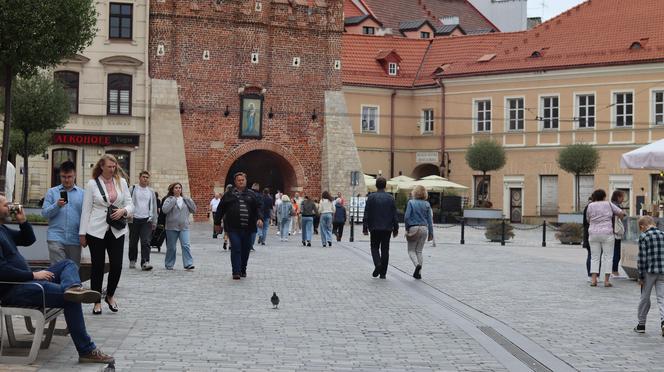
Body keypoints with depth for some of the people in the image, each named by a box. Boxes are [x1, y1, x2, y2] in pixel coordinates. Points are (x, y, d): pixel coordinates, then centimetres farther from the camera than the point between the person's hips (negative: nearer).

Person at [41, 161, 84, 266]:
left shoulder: (82, 193, 10)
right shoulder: (52, 192, 9)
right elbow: (44, 212, 1)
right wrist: (57, 205, -16)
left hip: (75, 239, 1)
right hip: (56, 238, -1)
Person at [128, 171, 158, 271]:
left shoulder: (151, 191, 12)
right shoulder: (133, 189, 4)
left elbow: (154, 207, 16)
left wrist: (154, 221, 14)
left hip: (146, 220, 1)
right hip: (134, 219, -1)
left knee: (146, 242, -11)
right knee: (133, 242, 9)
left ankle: (145, 262, -18)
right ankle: (132, 261, 24)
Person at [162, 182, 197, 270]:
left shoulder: (185, 199, 12)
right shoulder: (169, 199, 1)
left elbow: (194, 210, 6)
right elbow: (164, 209, -16)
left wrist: (188, 200, -4)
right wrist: (173, 200, -16)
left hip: (184, 227, 2)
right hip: (172, 227, -2)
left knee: (186, 245, -10)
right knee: (171, 247, 6)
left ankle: (188, 264, -13)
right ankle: (169, 265, 18)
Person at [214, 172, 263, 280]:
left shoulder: (251, 194, 13)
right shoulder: (229, 195, 8)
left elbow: (258, 208, 10)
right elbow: (220, 209, 11)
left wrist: (259, 218, -7)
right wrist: (217, 223, 10)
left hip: (248, 228, 2)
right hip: (233, 228, -2)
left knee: (246, 250, 8)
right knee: (236, 249, -10)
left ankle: (243, 270, 25)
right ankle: (236, 272, -10)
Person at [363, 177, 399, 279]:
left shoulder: (371, 197, -5)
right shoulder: (390, 198, 1)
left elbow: (366, 214, -5)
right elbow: (394, 215, 2)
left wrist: (365, 228, -1)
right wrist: (395, 229, 9)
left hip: (375, 228, -2)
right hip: (387, 228, 2)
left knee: (374, 247, 12)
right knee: (385, 249, 7)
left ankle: (377, 264, -15)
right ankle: (383, 273, 8)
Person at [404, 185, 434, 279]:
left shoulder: (411, 202, -6)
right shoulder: (427, 204, 3)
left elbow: (406, 217, -11)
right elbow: (430, 220, 4)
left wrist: (407, 228, 2)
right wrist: (431, 233, 9)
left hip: (413, 228, -3)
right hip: (424, 228, 3)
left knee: (411, 250, 7)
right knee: (419, 251, 12)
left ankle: (417, 264, -20)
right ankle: (418, 272, 9)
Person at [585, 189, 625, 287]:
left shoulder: (590, 206, 3)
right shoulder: (608, 204, 0)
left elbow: (588, 220, 10)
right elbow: (621, 213, 5)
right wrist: (618, 219, 25)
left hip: (593, 234, 2)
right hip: (607, 234, -2)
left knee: (594, 257, 8)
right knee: (608, 257, 4)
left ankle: (593, 280, -1)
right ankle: (606, 281, -1)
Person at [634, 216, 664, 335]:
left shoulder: (643, 237, -7)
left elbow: (642, 258, -9)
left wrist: (640, 276, -4)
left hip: (649, 272, -3)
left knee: (645, 298, 10)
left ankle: (641, 324, 19)